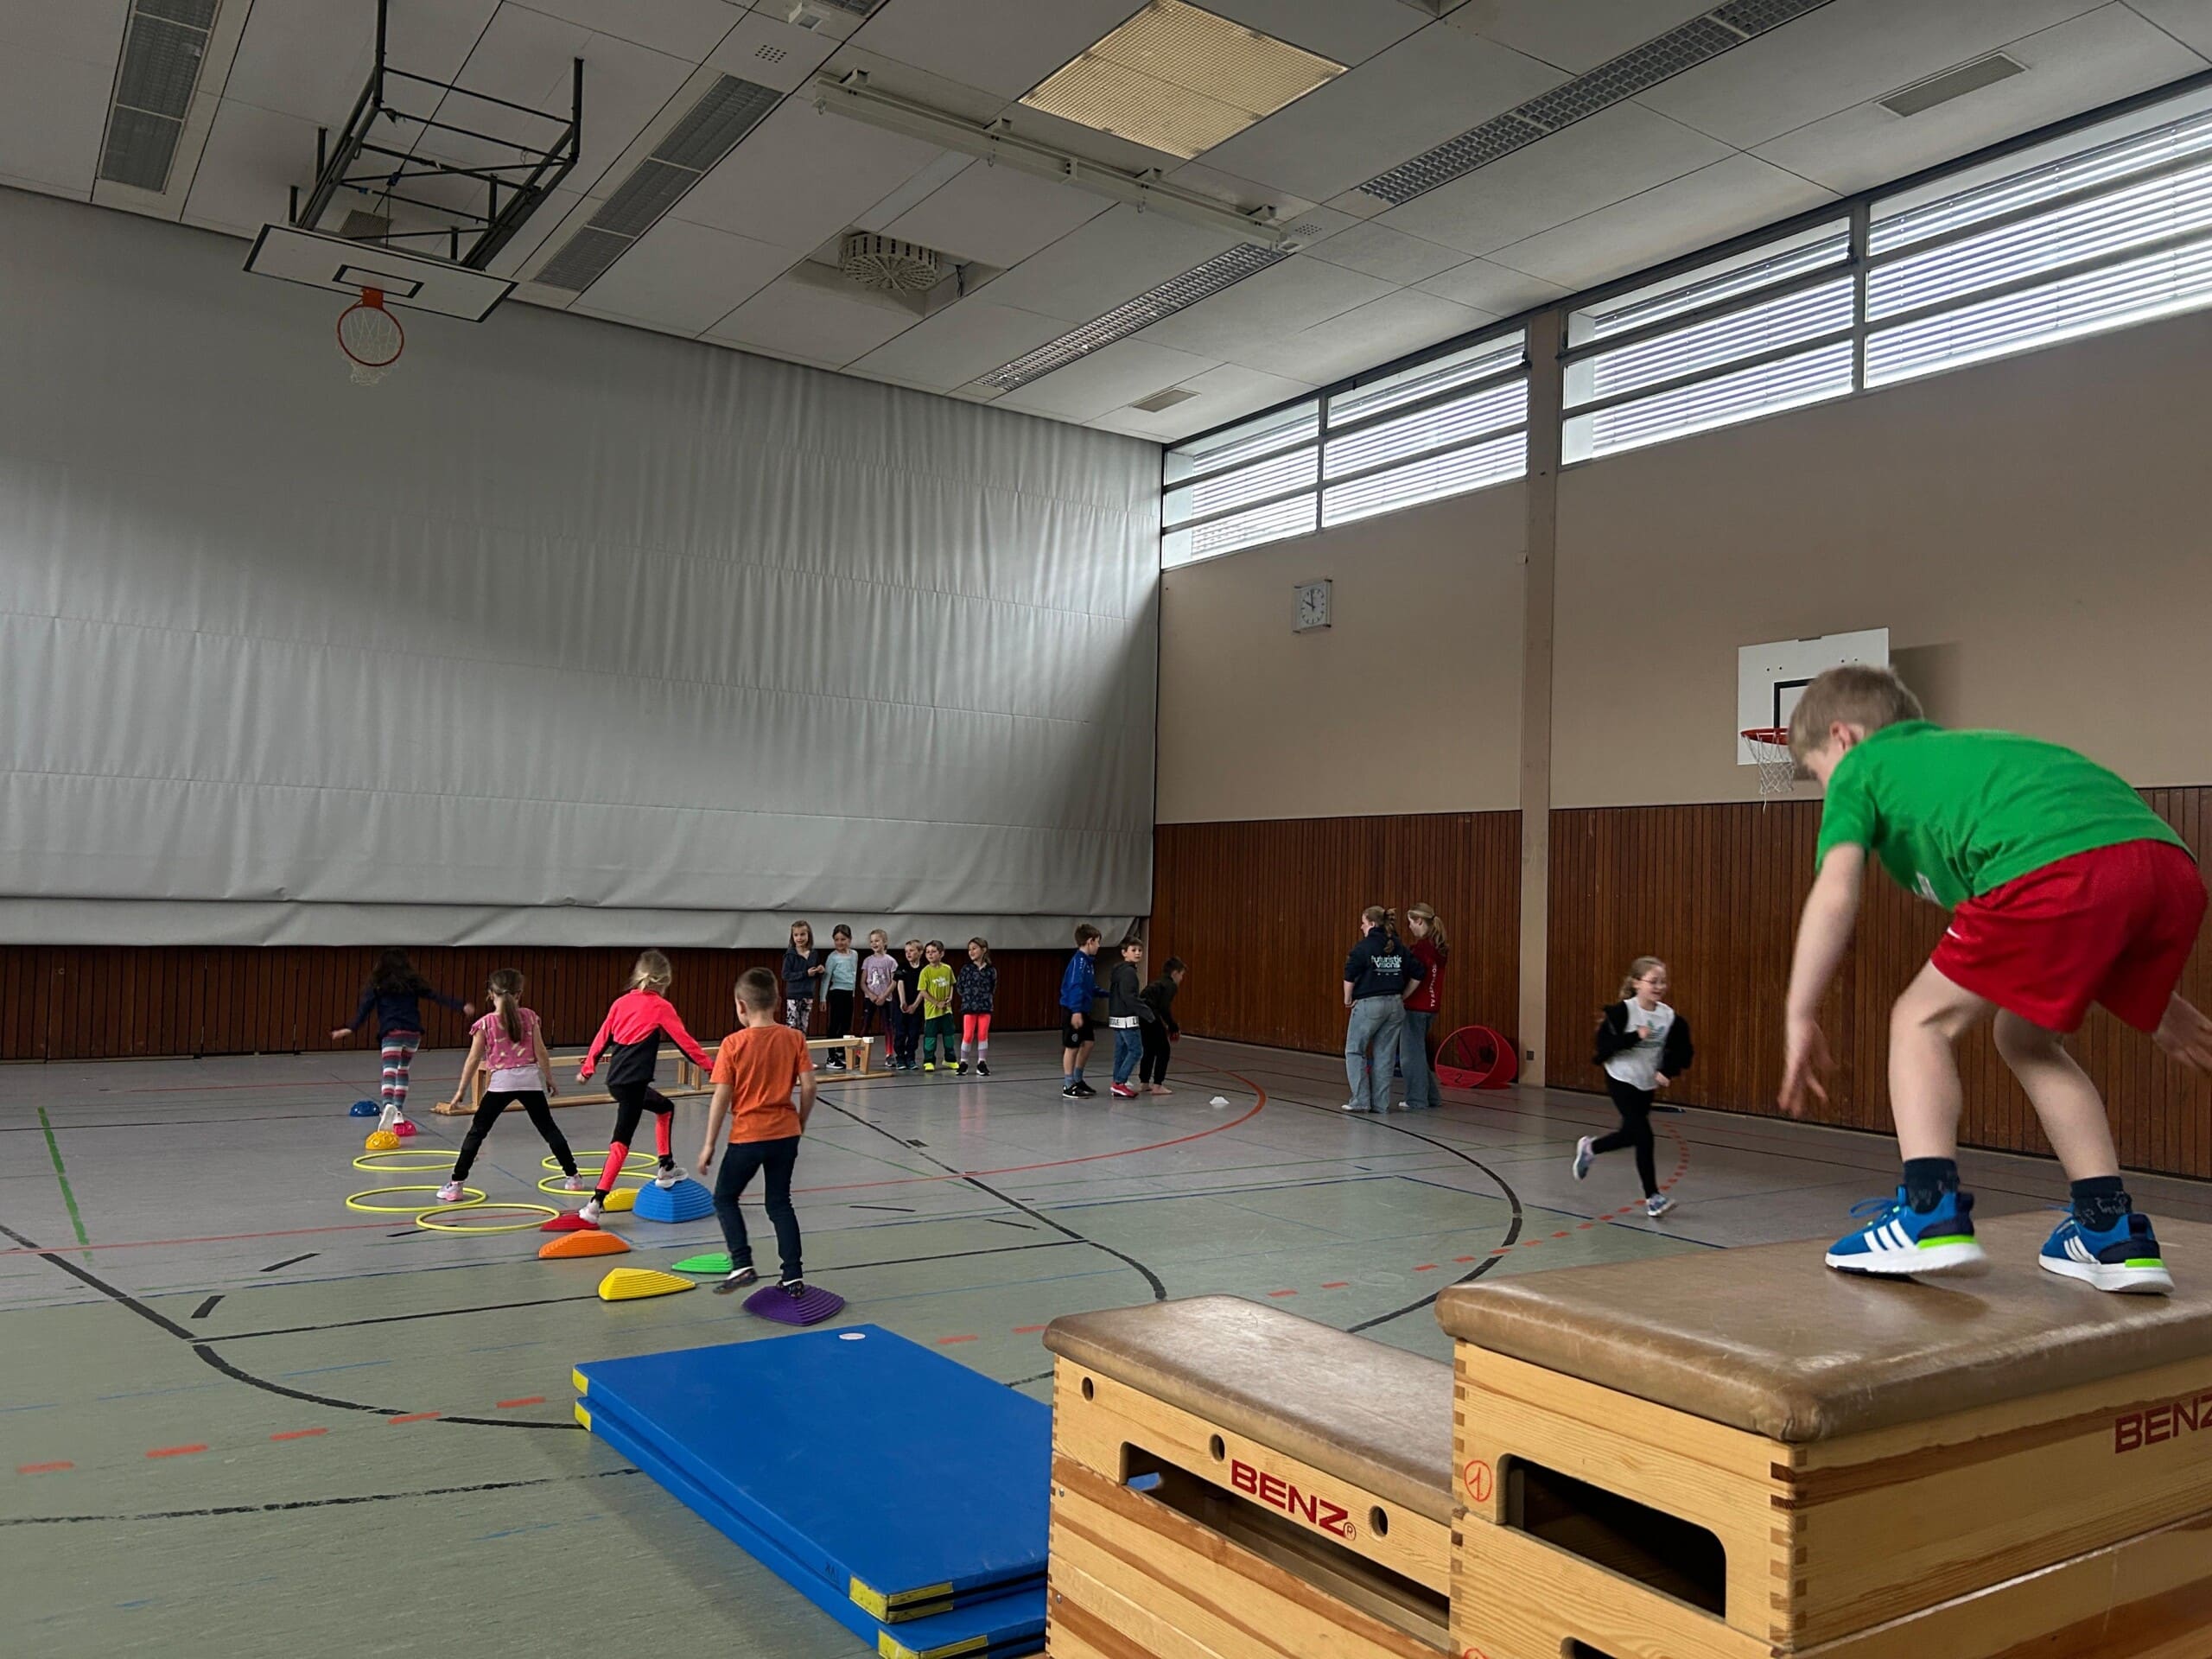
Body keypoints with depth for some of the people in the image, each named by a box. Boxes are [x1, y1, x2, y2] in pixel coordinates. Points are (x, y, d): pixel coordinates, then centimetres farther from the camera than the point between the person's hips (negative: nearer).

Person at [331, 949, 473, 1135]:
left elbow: (365, 1008, -3)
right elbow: (437, 998, 10)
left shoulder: (377, 986, 9)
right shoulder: (414, 983, 15)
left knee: (390, 1071, -16)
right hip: (413, 1033, 3)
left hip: (392, 1033, -3)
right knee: (402, 1070, 21)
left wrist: (350, 1028, -8)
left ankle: (388, 1106, -40)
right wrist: (462, 1007, 10)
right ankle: (398, 1111, 22)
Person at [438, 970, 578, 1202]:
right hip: (530, 1079, 2)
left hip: (501, 1081, -2)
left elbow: (474, 1059, -1)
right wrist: (549, 1079, 15)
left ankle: (455, 1184, 1)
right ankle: (573, 1177, 15)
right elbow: (540, 1052, 4)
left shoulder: (485, 1023, -2)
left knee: (477, 1131, 6)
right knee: (549, 1128, 12)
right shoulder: (528, 1017, 3)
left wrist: (461, 1090, 7)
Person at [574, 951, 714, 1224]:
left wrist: (587, 1068, 21)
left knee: (664, 1107, 27)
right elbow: (684, 1040, -3)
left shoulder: (622, 1002, 11)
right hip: (634, 1081, -7)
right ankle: (596, 1203, -11)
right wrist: (708, 1065, 6)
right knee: (621, 1142, -6)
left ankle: (666, 1169, 32)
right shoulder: (661, 1007, -4)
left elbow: (602, 1038, 12)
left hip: (615, 1079, 7)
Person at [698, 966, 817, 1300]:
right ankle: (793, 1276, 13)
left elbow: (721, 1097, -11)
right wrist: (800, 1125, 12)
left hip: (747, 1137, -4)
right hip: (785, 1135, 4)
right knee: (780, 1202, 15)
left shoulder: (733, 1044, -12)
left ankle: (742, 1264, 5)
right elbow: (808, 1087, -5)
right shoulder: (794, 1039, -4)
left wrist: (709, 1144, -3)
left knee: (725, 1198, 16)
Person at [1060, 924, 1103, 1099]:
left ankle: (1077, 1080, 26)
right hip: (1072, 1011, -9)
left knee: (1087, 1043, 14)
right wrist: (1076, 1011, -29)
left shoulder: (1088, 961, 11)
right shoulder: (1078, 961, -18)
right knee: (1072, 1047, -2)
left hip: (1082, 1010, 9)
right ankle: (1068, 1087, 6)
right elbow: (1075, 987, -24)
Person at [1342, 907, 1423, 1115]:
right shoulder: (1400, 947, 8)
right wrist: (1403, 996, 16)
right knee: (1385, 1056, 10)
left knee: (1354, 1051, 7)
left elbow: (1349, 976, -13)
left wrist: (1348, 999, 1)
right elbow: (1417, 973, 9)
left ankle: (1361, 1100, 1)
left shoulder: (1364, 947, -8)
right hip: (1395, 1005, 5)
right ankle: (1381, 1105, 12)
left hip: (1368, 1004, -5)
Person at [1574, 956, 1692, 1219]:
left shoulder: (1669, 1016, -5)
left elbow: (1680, 1051, 3)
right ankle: (1653, 1197, -3)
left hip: (1647, 1085, 6)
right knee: (1644, 1136, -12)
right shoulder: (1622, 1011, -17)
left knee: (1631, 1134, 15)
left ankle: (1589, 1148, 44)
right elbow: (1605, 1045, -20)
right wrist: (1636, 1036, -28)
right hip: (1622, 1080, -6)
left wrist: (1667, 1072, -12)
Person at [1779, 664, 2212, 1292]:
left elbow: (1835, 893, 3)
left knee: (1923, 1021, 10)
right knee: (2024, 1035, 24)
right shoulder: (1971, 747, 40)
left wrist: (1800, 1016, 3)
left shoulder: (1860, 769, 21)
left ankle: (1930, 1210, -5)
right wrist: (2152, 993, 43)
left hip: (2059, 869, -7)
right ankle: (2112, 1230, 21)